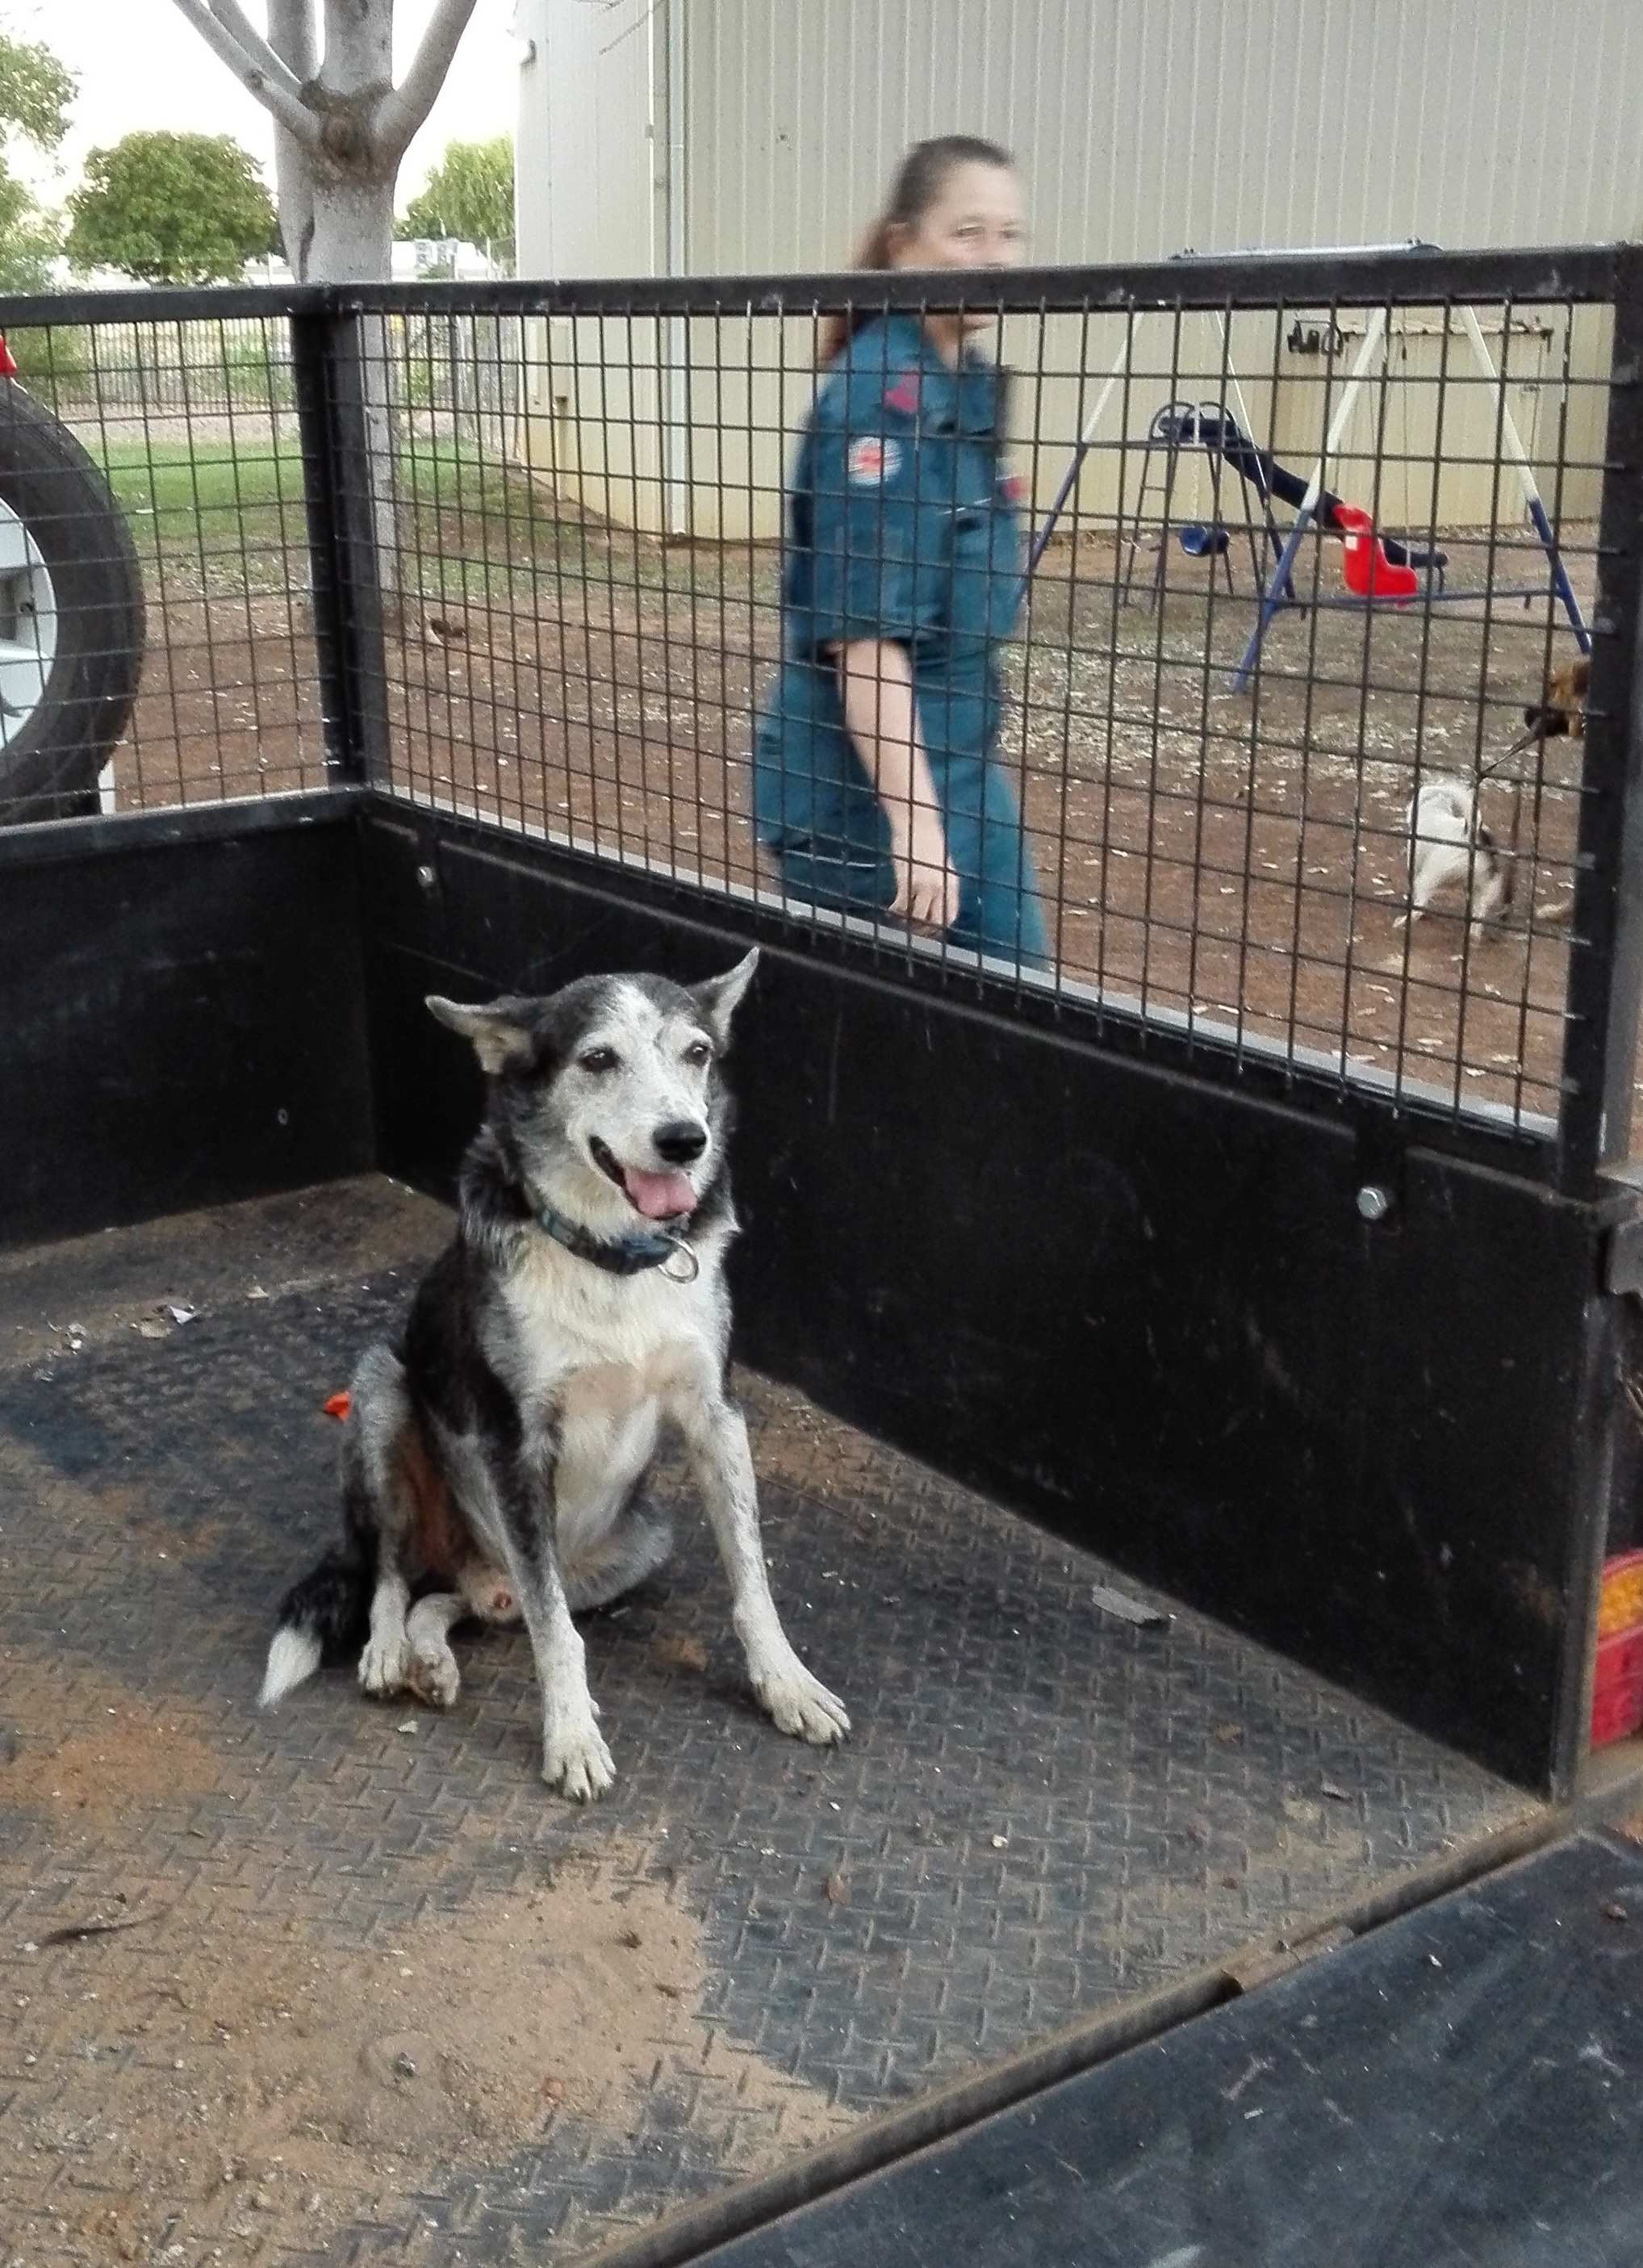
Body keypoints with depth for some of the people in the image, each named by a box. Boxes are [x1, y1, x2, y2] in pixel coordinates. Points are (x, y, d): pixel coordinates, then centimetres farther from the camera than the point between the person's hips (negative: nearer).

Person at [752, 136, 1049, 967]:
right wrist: (912, 822, -27)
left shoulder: (974, 381, 8)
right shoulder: (878, 398, -19)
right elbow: (864, 629, -24)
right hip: (861, 785, -9)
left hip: (960, 759, 9)